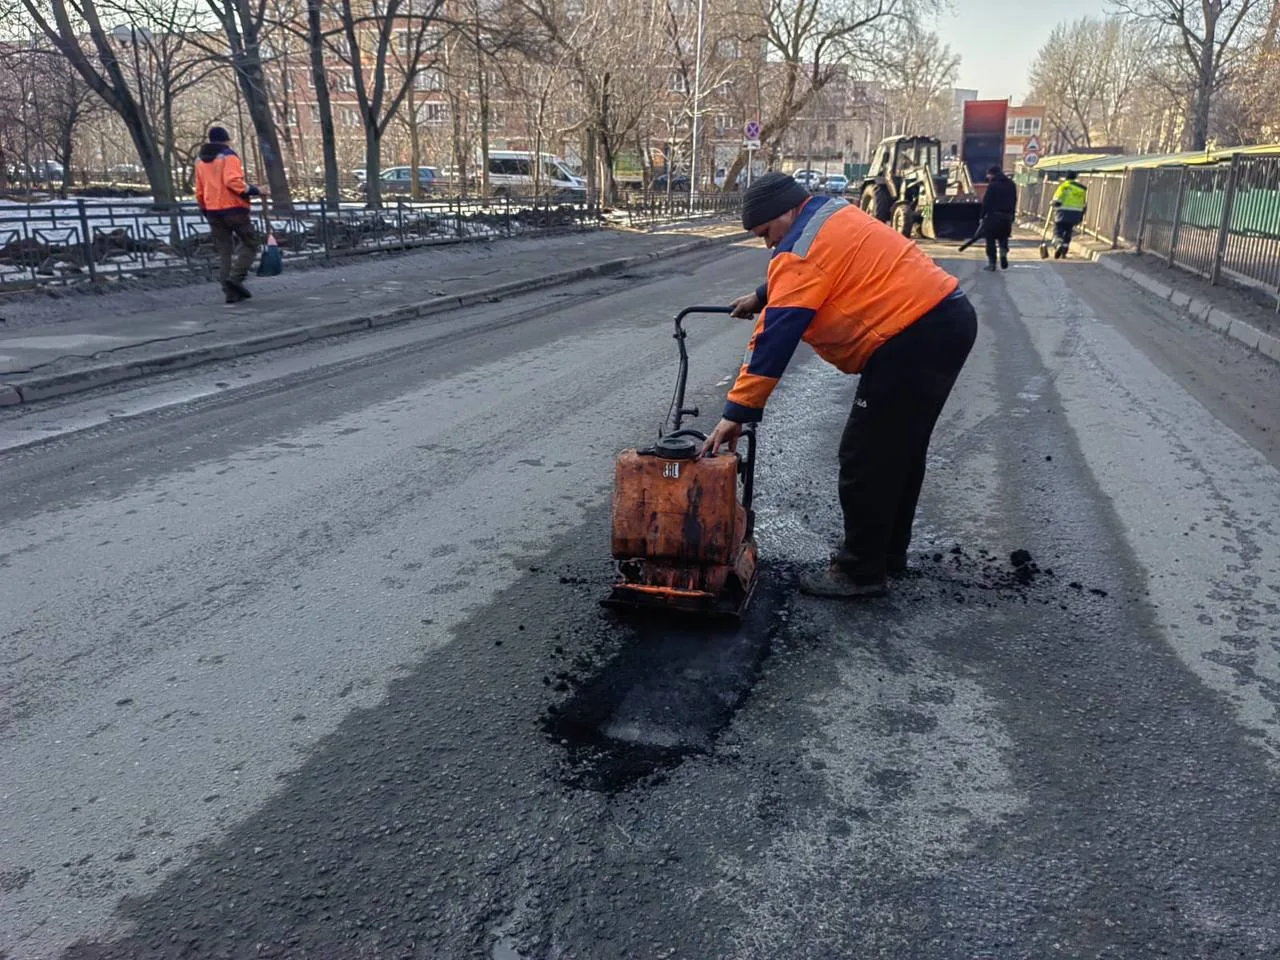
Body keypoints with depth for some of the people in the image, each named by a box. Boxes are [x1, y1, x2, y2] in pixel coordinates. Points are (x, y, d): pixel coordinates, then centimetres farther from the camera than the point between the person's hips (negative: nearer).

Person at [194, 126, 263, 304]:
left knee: (224, 251, 8)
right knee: (250, 244, 5)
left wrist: (205, 209, 27)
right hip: (234, 209, -6)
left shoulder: (201, 161, 16)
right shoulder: (229, 156, -6)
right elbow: (232, 181, -21)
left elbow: (199, 191, 17)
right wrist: (251, 190, -11)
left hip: (213, 211, 6)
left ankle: (231, 292, 4)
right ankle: (236, 277, -15)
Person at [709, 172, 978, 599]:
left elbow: (774, 340, -16)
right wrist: (763, 297, 37)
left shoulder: (801, 250, -12)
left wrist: (737, 412, -14)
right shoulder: (833, 213, 17)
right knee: (901, 449, 20)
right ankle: (889, 550, 33)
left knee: (865, 459, -3)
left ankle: (860, 572, 7)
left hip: (913, 340, -11)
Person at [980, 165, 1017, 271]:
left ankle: (992, 263, 2)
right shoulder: (1012, 185, 10)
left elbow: (986, 202, -10)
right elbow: (1014, 201, 11)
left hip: (993, 216, -5)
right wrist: (1012, 216, 15)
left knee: (991, 240, 3)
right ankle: (1004, 253, -8)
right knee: (1003, 238, 19)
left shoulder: (992, 185, -8)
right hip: (1007, 217, 5)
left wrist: (983, 216, -2)